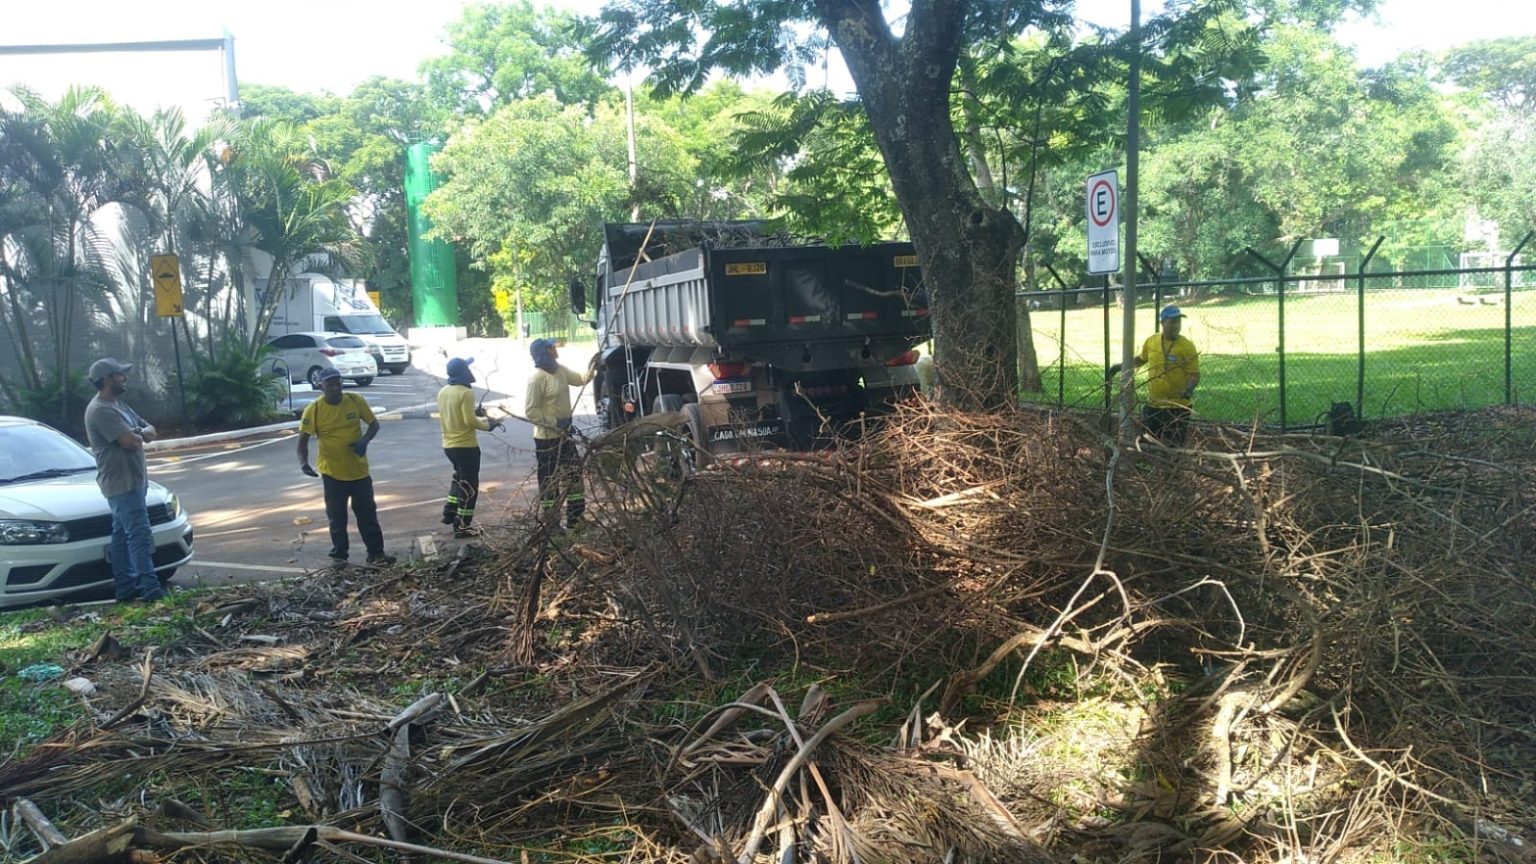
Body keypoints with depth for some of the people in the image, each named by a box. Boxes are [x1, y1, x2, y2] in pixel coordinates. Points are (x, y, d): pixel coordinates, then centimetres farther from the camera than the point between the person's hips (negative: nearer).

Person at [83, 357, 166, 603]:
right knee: (139, 534, -13)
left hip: (132, 480, 10)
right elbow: (130, 442, -24)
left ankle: (125, 587, 17)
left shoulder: (118, 404, 17)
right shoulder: (100, 410, -16)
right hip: (122, 482, -10)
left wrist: (140, 433, -6)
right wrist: (139, 436, -1)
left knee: (123, 534, 12)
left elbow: (149, 431, 17)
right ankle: (150, 588, -15)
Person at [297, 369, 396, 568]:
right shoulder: (313, 410, -12)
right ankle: (339, 556, 21)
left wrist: (365, 440, -15)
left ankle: (376, 553, 17)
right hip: (332, 473, -2)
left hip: (359, 470, 2)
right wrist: (303, 462, -24)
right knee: (337, 518, 8)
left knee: (368, 514, 8)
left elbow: (374, 423, 4)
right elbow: (303, 440, -7)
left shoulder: (356, 401, -6)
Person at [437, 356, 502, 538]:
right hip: (466, 446, -8)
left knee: (460, 477, 28)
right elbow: (470, 421, -22)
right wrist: (488, 424, -6)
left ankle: (450, 513, 28)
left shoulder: (442, 392, 7)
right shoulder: (465, 393, -18)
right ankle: (462, 526, 5)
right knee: (469, 485, 2)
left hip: (449, 445, 8)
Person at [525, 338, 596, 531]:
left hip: (564, 434, 9)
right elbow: (530, 411, -22)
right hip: (547, 438, -9)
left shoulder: (560, 370, 6)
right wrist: (555, 422, -23)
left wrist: (592, 367, 8)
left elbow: (580, 379, 24)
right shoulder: (537, 378, -21)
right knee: (549, 481, -1)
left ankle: (575, 519, 29)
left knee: (574, 474, 17)